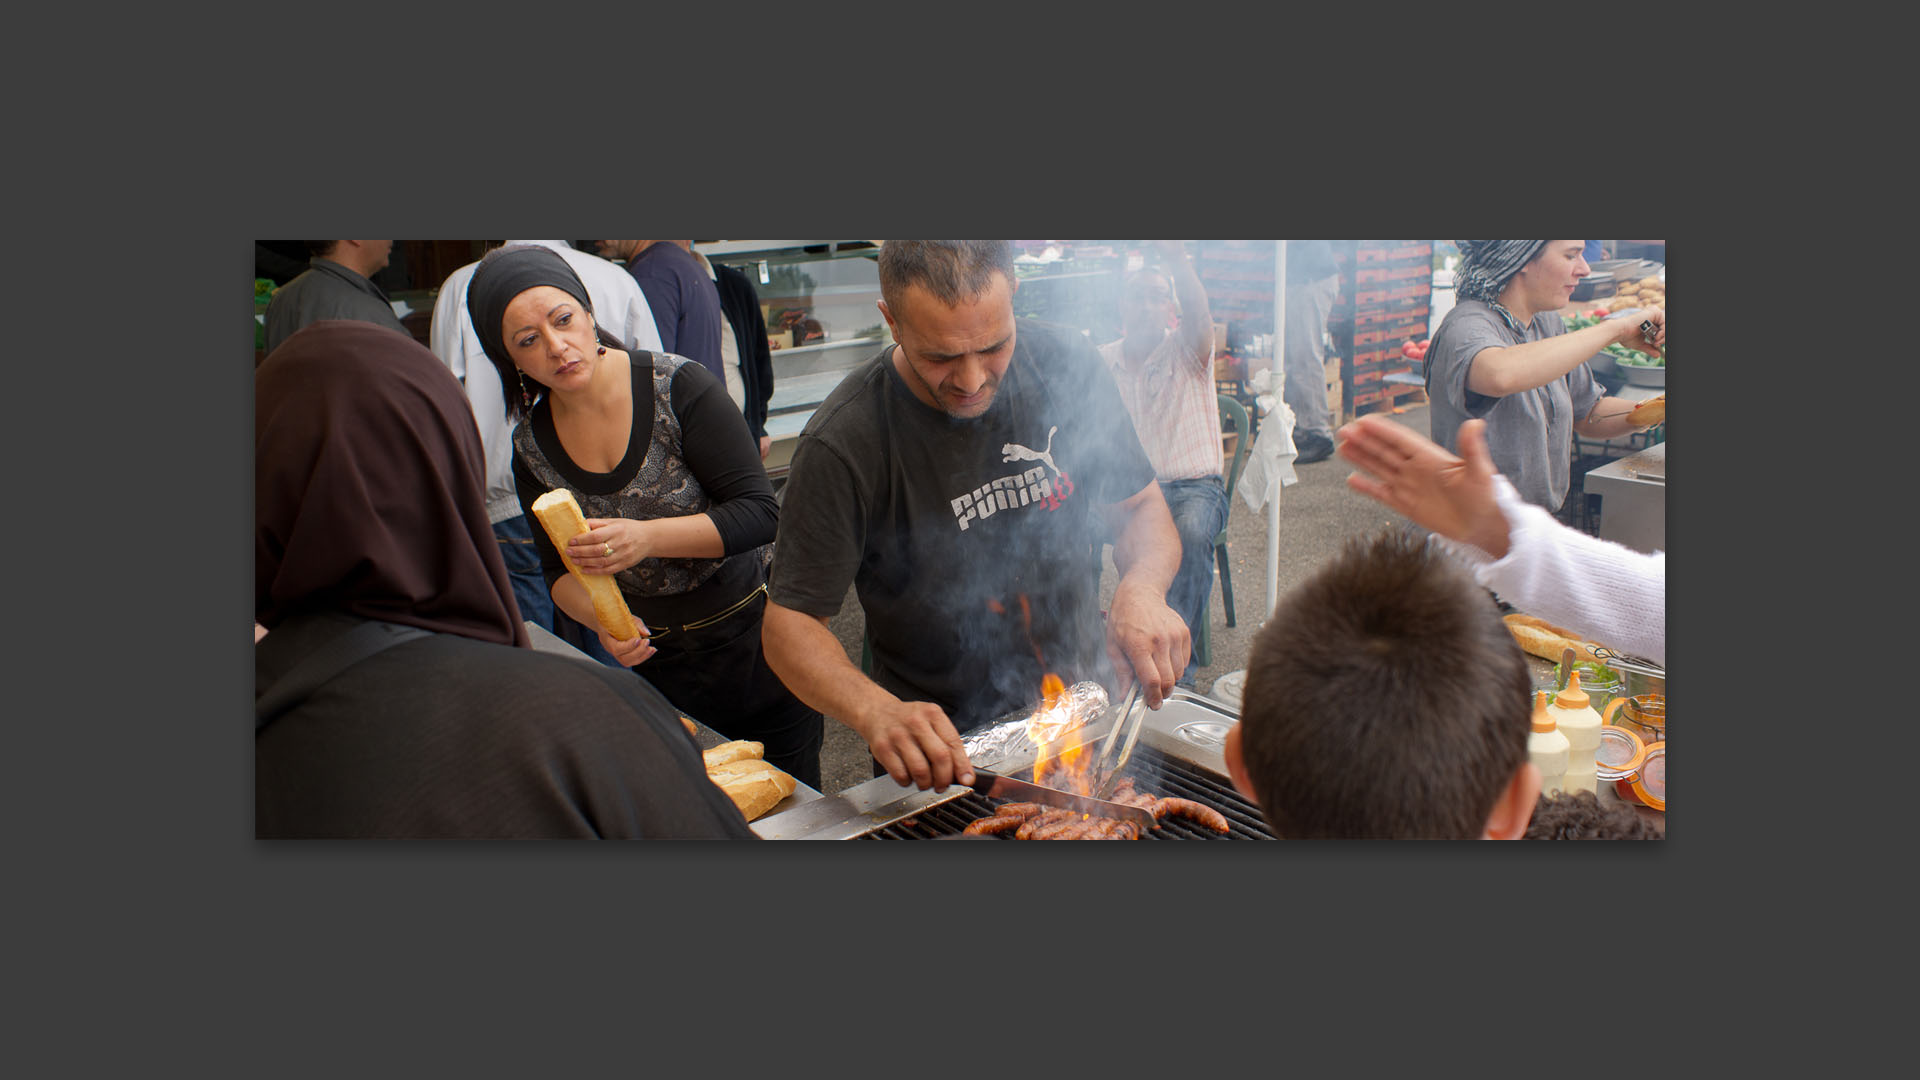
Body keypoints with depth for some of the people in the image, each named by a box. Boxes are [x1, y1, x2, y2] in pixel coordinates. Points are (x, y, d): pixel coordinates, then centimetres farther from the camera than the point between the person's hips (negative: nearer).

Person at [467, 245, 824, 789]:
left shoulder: (678, 386, -16)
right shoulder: (532, 447, -2)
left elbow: (760, 512, -18)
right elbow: (560, 571, 4)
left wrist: (648, 537, -31)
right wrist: (603, 620, -17)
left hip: (750, 630, -3)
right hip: (652, 656, 4)